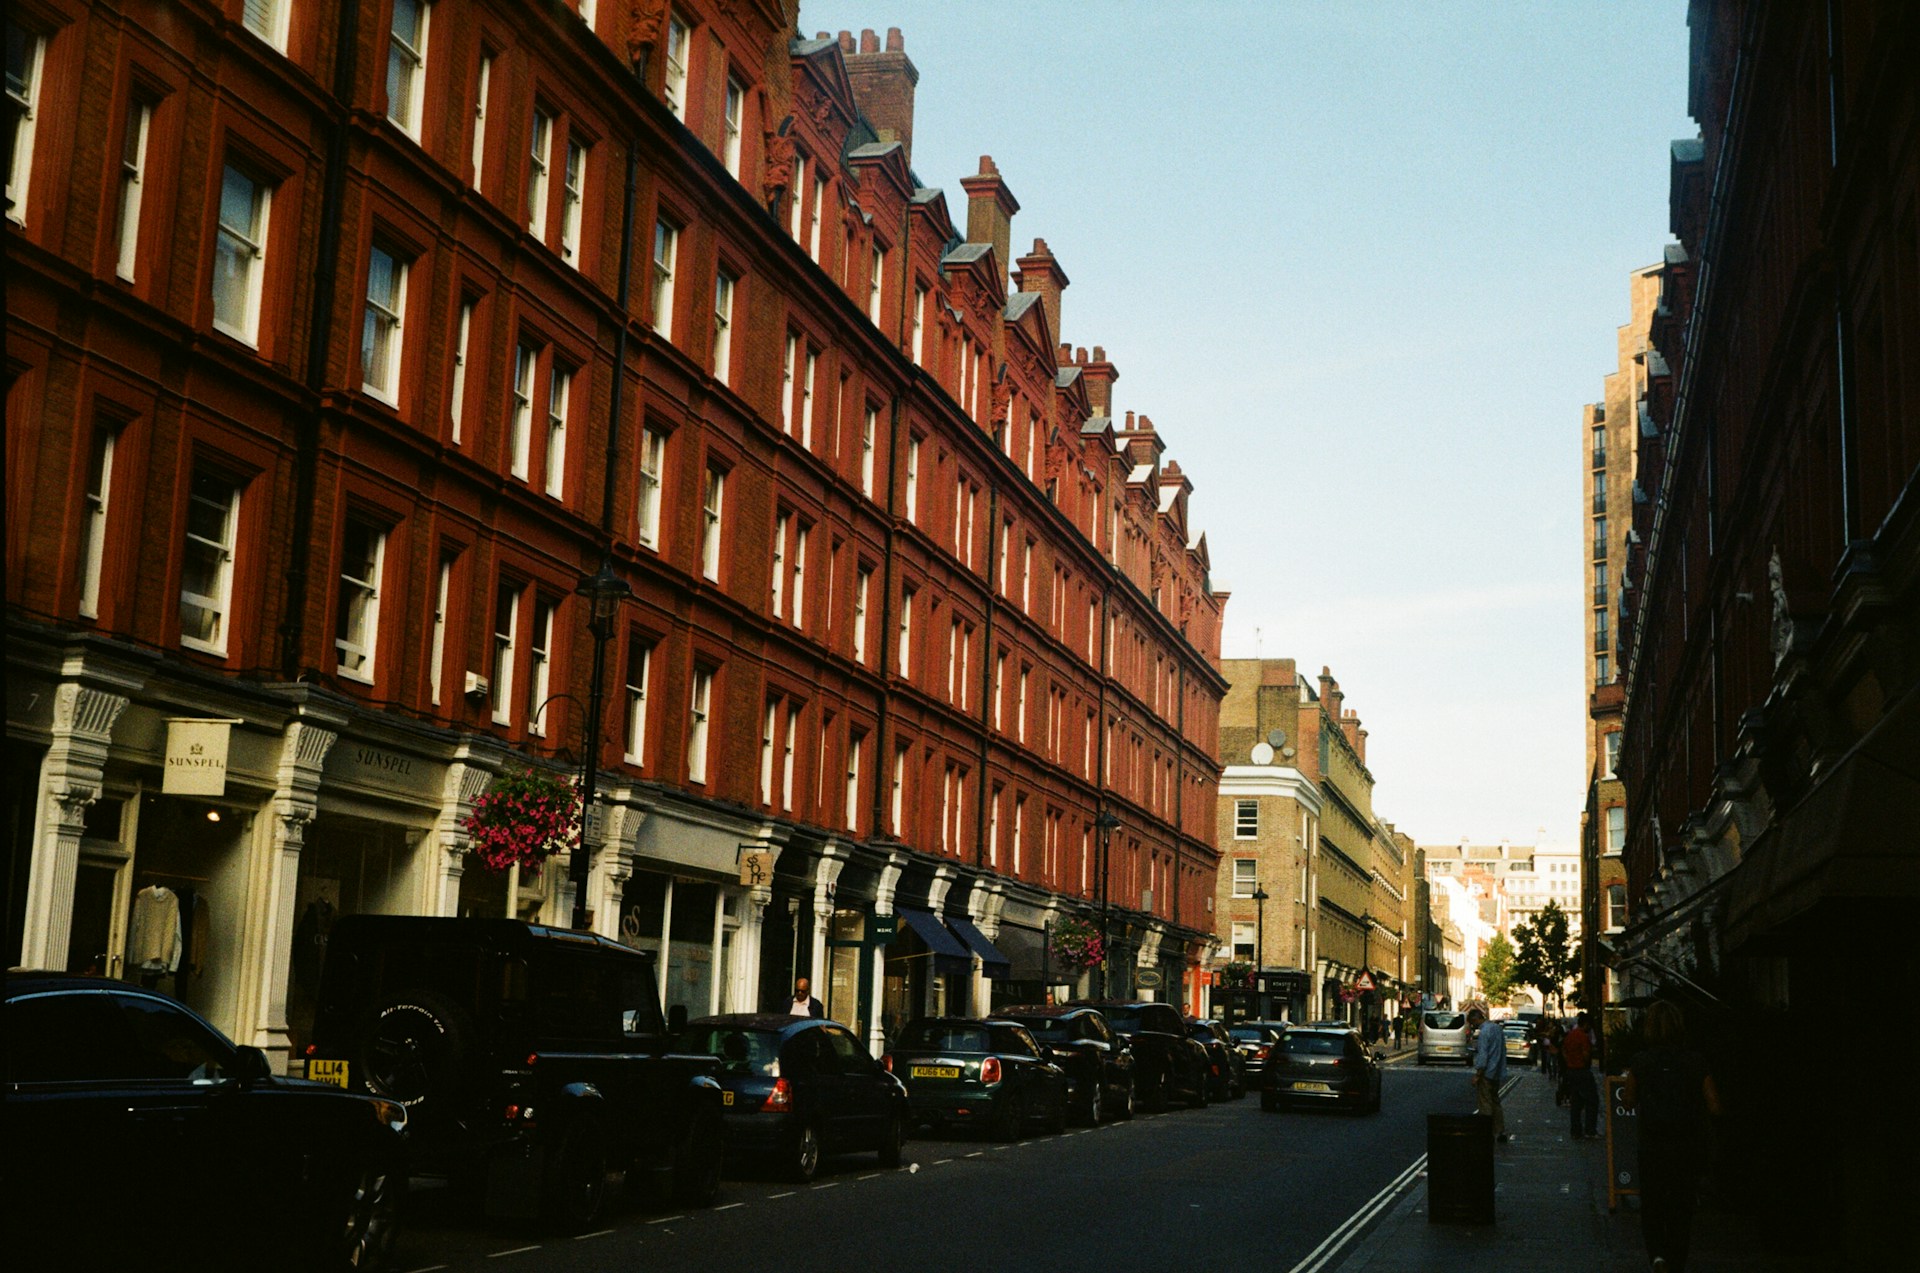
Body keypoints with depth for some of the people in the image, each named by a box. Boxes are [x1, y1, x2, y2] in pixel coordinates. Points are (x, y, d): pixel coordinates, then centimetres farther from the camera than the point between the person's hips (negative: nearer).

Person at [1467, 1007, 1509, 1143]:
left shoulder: (1484, 1032, -17)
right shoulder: (1497, 1029, 11)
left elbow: (1482, 1056, -20)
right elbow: (1502, 1051, 16)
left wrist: (1477, 1075, -16)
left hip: (1487, 1073, -9)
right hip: (1498, 1073, 9)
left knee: (1485, 1105, -2)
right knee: (1495, 1102, 16)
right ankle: (1501, 1133, 16)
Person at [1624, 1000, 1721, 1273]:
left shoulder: (1640, 1061, -9)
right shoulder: (1696, 1061, -8)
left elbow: (1629, 1102, 4)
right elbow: (1714, 1106, -5)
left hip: (1652, 1146, -1)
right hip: (1688, 1146, 1)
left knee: (1651, 1206, 12)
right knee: (1681, 1209, 16)